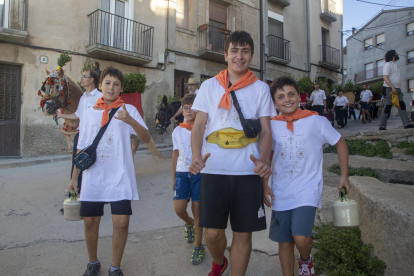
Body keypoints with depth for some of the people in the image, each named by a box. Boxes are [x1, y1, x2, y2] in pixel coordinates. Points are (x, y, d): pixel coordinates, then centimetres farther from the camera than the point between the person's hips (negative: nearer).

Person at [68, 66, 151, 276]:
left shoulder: (128, 110, 2)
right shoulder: (90, 113, 10)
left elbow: (146, 138, -9)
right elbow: (82, 148, 14)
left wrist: (130, 120, -26)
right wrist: (74, 177, 11)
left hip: (120, 177, -2)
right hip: (93, 178, 3)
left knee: (122, 222, -8)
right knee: (90, 221, 7)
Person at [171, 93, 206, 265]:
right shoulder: (178, 131, 8)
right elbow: (175, 154, 13)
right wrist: (173, 177, 13)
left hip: (200, 172, -2)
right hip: (182, 172, 3)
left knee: (197, 209, 1)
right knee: (179, 208, -5)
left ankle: (198, 246, 17)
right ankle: (189, 223, 32)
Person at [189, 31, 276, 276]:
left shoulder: (261, 88, 8)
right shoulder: (210, 85, 8)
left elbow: (266, 131, 5)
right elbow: (199, 126, 4)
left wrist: (264, 160, -15)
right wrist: (197, 156, -15)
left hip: (248, 172, 0)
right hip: (214, 170, 0)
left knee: (243, 233, 5)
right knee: (213, 232, 5)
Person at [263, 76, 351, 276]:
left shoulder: (316, 121, -5)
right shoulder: (272, 125, 3)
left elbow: (340, 143, 6)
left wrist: (344, 176, 5)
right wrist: (264, 185, 3)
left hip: (307, 190, -3)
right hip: (280, 192, 3)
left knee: (301, 238, -16)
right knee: (284, 242, 8)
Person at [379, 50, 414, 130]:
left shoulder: (395, 65, 21)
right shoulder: (388, 64, -7)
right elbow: (385, 77, -19)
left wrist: (396, 88, 16)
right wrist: (393, 87, -26)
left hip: (397, 89, 9)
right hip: (390, 89, -9)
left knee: (402, 105, -1)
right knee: (387, 107, -7)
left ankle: (406, 124, -6)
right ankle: (382, 126, -1)